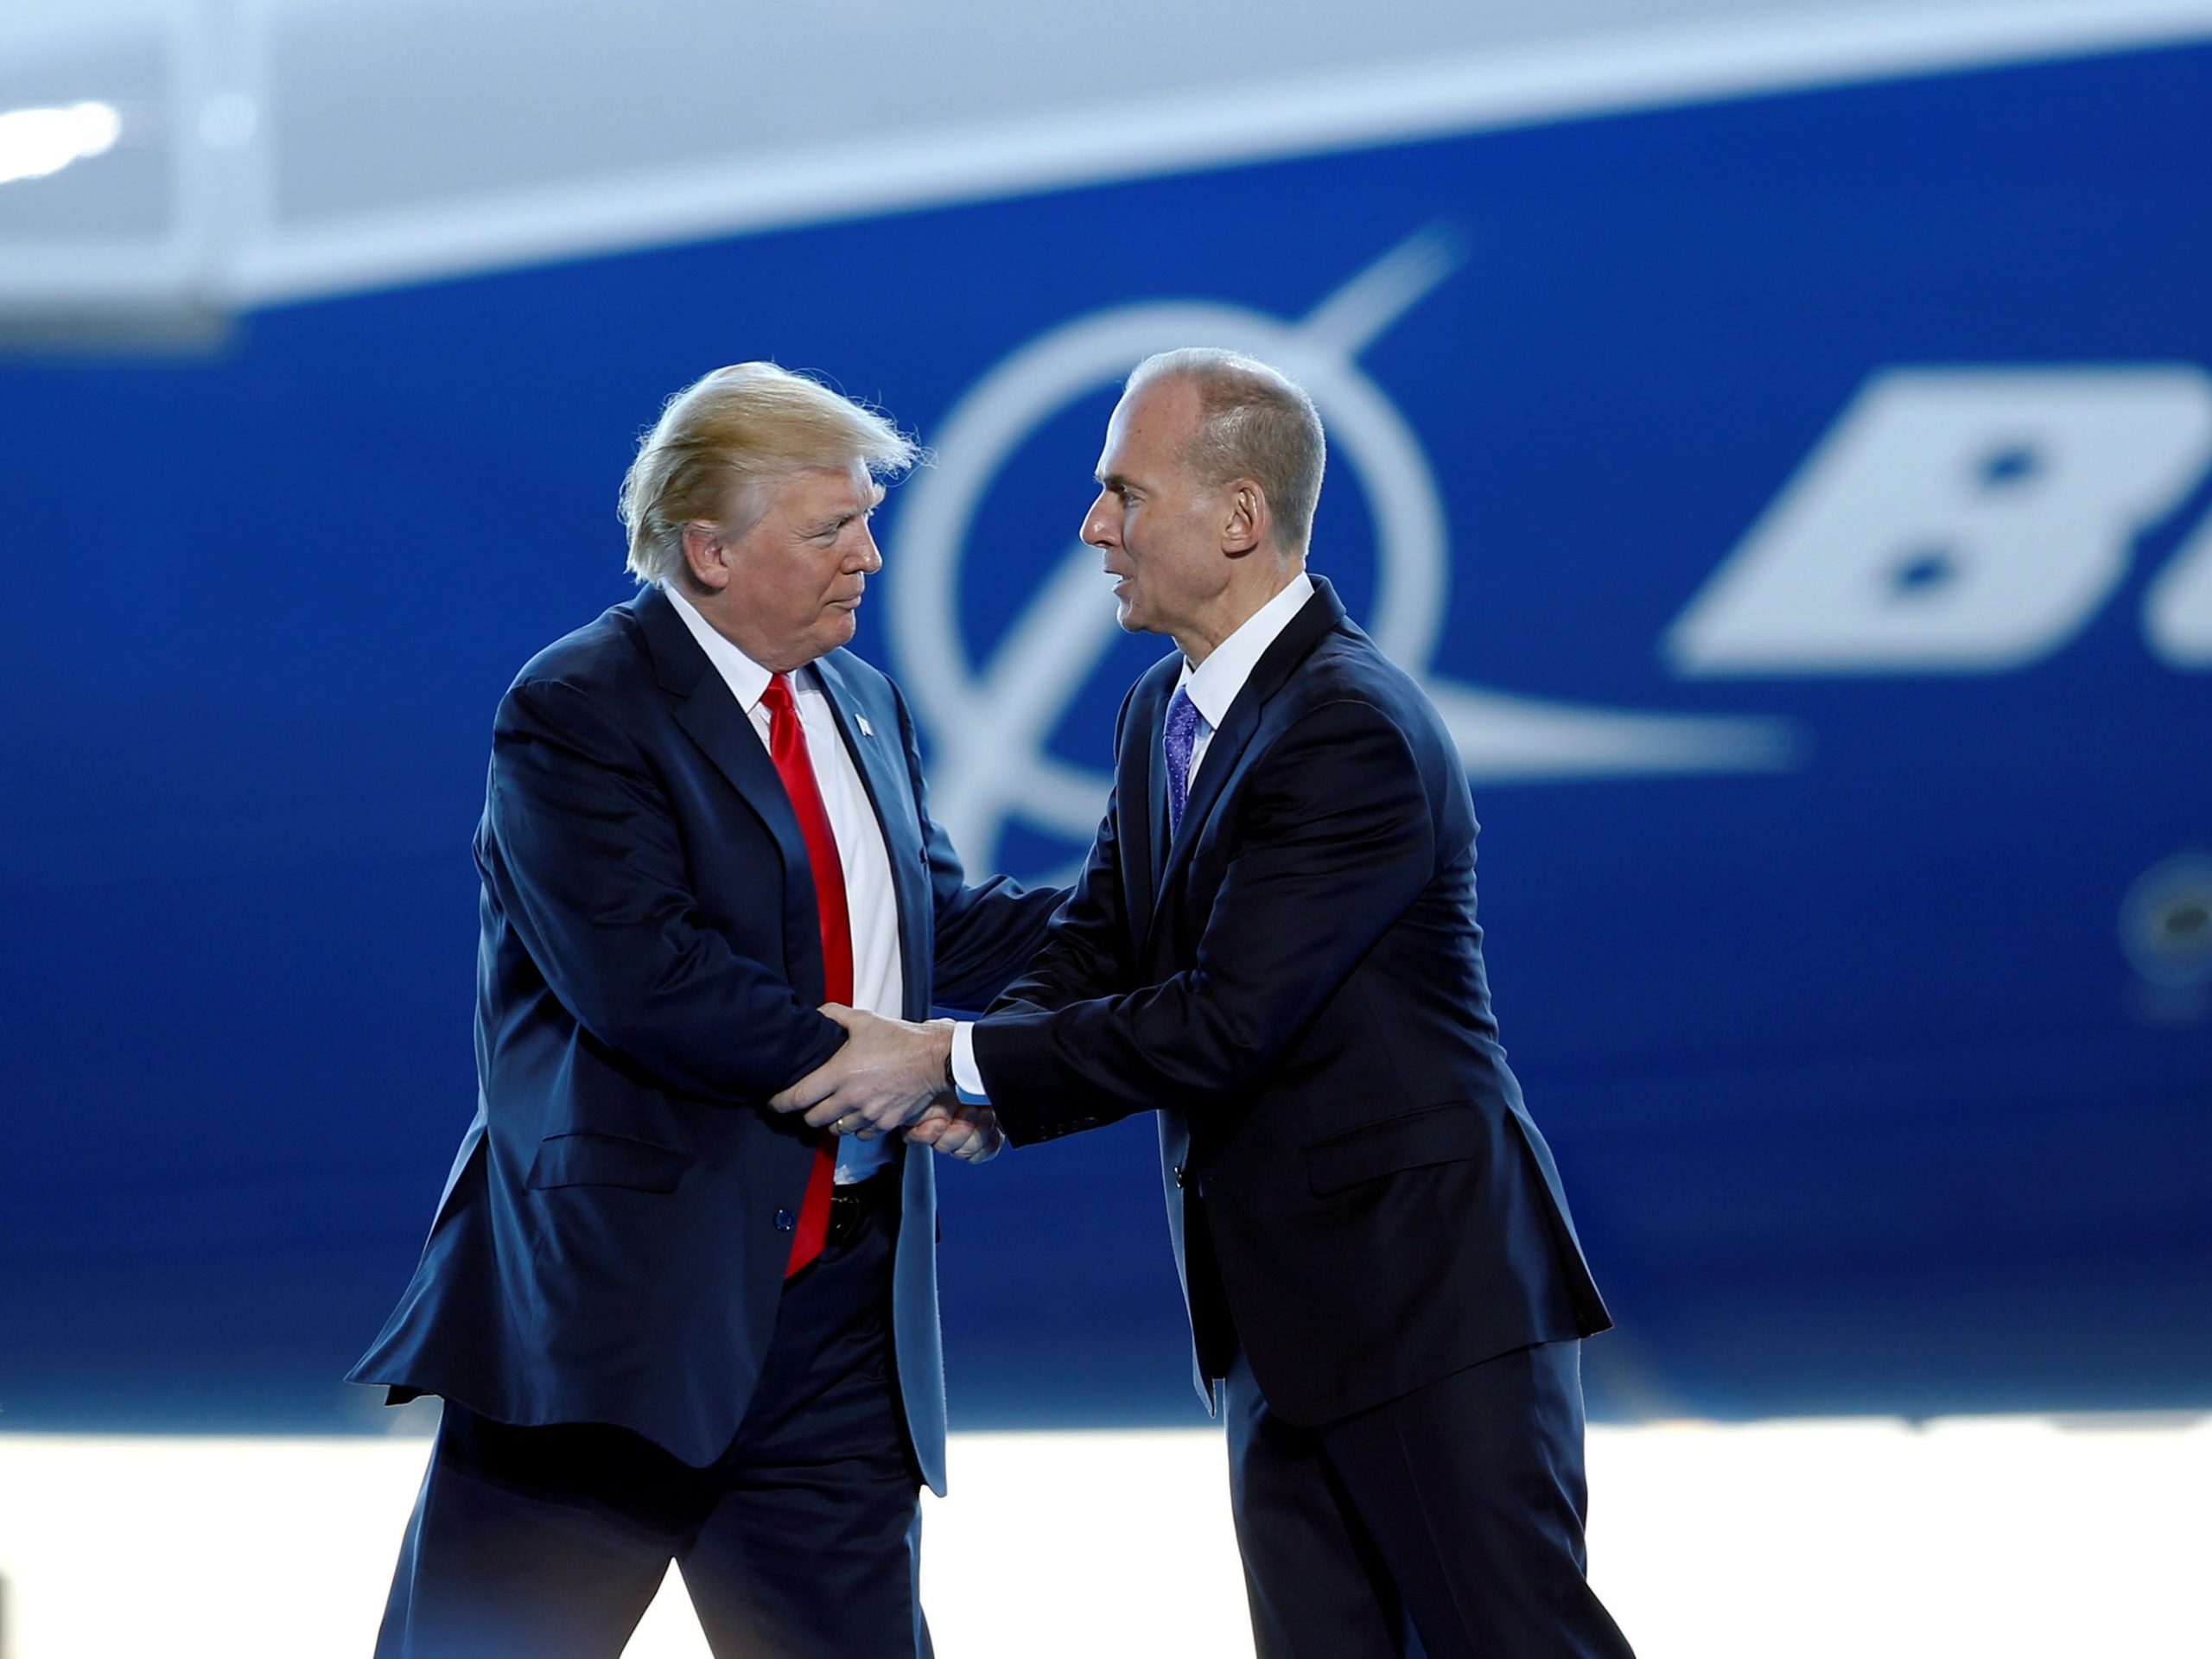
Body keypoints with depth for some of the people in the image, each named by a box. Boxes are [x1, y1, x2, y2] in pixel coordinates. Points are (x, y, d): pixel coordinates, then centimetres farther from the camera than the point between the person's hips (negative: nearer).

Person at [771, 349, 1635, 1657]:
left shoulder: (1355, 729, -19)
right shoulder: (1163, 713, 12)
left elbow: (1225, 1020, -22)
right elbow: (1098, 949, 13)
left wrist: (951, 1061, -18)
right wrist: (981, 1087, -9)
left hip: (1430, 1288, -9)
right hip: (1278, 1305, 9)